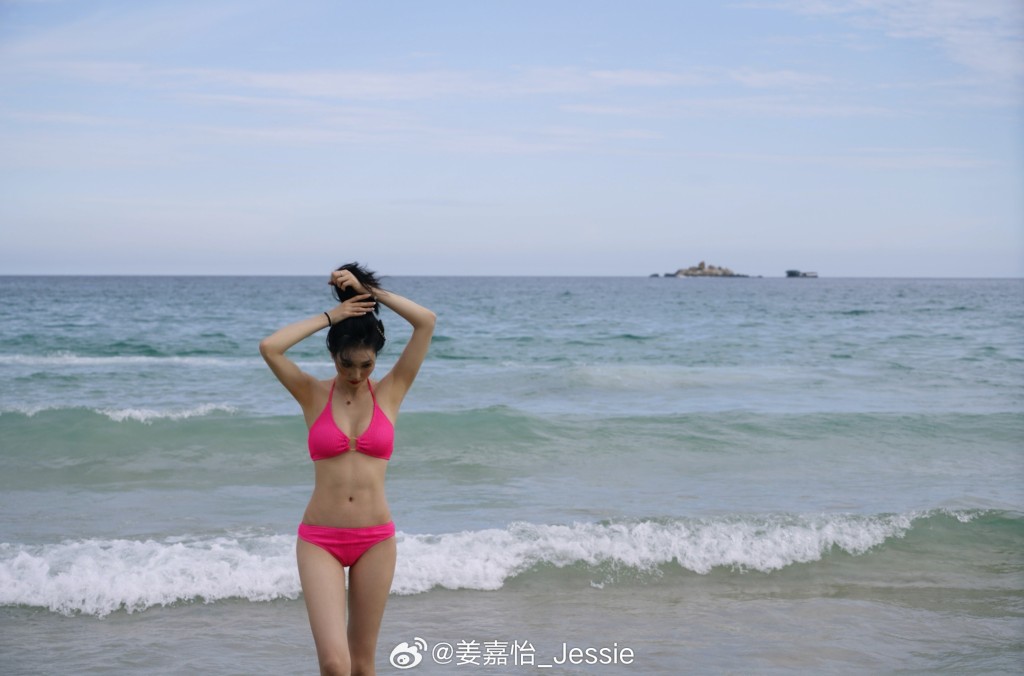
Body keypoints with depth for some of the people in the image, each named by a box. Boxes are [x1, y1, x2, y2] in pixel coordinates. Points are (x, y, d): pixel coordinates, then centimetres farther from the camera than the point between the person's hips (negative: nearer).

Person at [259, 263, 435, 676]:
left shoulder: (390, 392, 3)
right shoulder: (312, 395, 1)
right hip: (320, 541, -1)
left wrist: (370, 291, -2)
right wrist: (329, 316, -7)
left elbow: (427, 322, -6)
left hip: (375, 540, 2)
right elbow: (269, 347, -15)